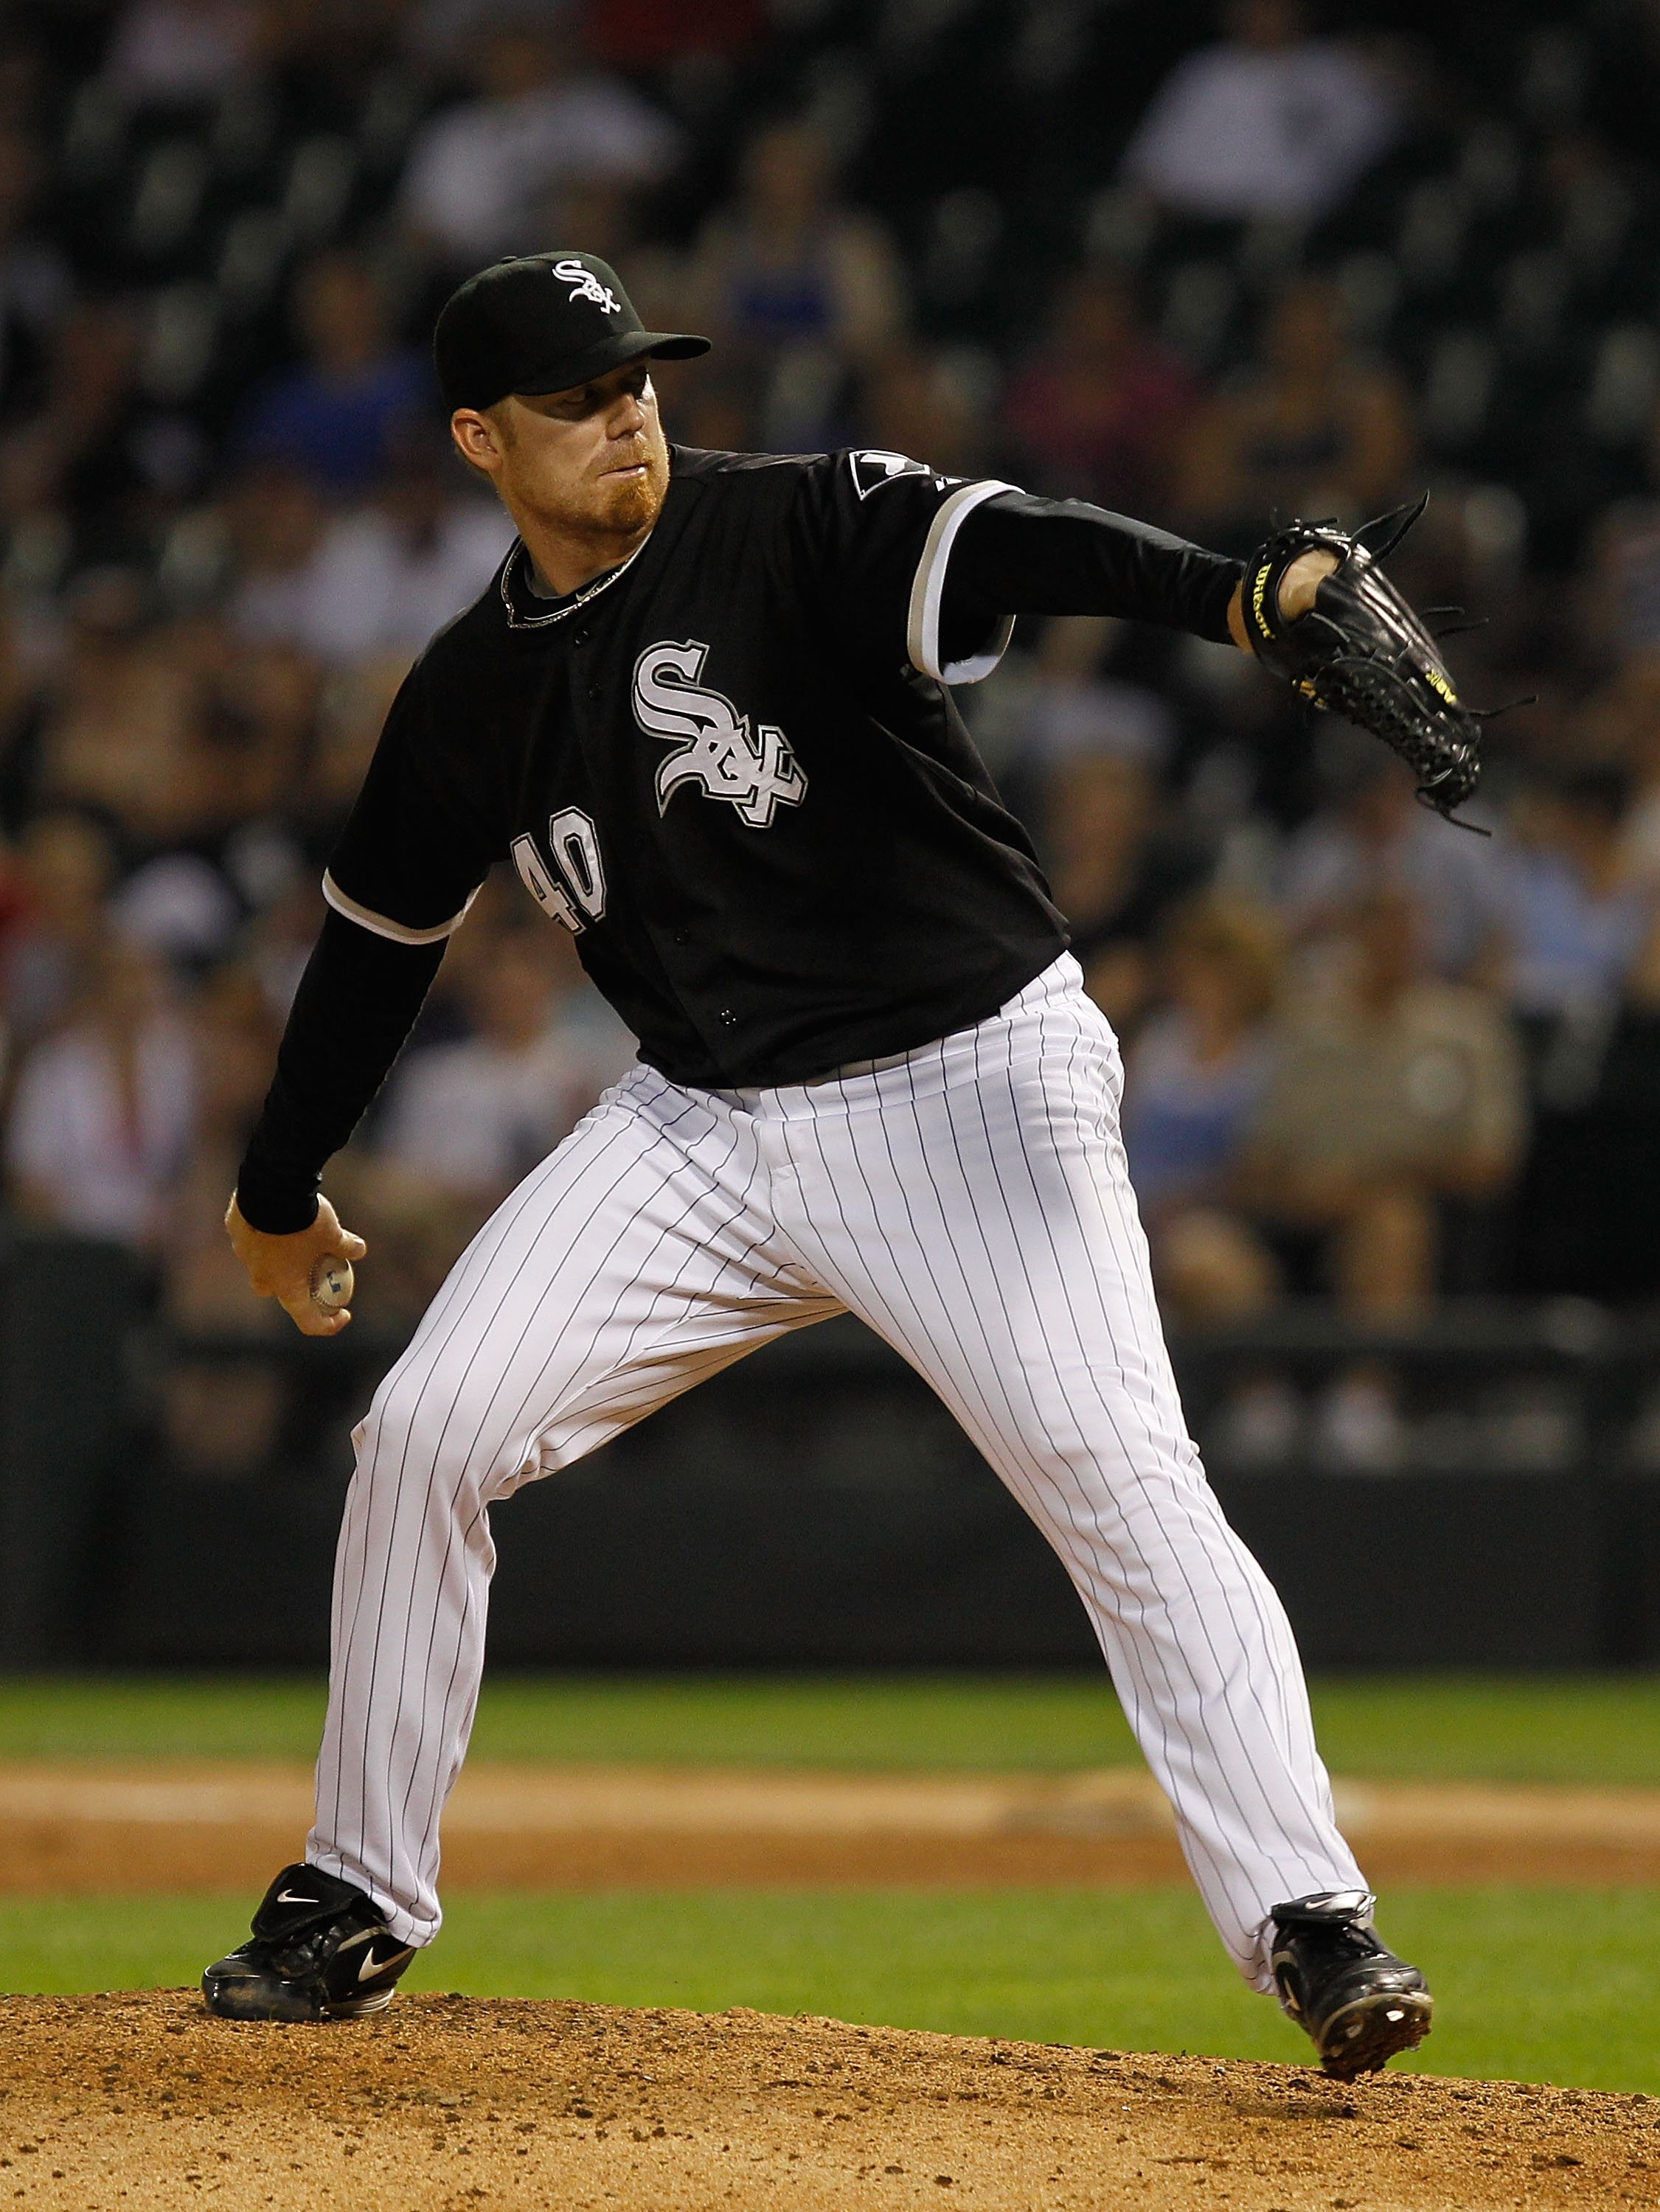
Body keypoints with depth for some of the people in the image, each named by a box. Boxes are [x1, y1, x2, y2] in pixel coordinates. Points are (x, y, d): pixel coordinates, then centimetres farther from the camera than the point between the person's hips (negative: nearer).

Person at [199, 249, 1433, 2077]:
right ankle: (357, 1897, 13)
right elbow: (381, 933, 20)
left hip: (965, 1086, -5)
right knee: (426, 1432, -2)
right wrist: (280, 1187, 31)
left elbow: (1012, 555, -31)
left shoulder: (800, 530, -12)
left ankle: (1304, 1917, -18)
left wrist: (1236, 597, -51)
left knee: (1121, 1480, -19)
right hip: (704, 1134, 5)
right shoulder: (468, 696, 5)